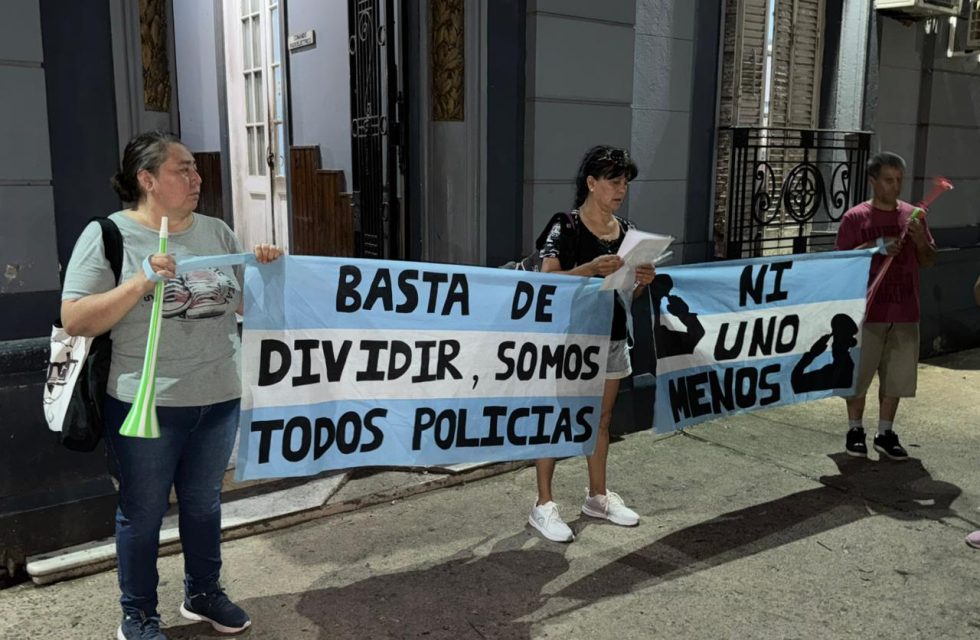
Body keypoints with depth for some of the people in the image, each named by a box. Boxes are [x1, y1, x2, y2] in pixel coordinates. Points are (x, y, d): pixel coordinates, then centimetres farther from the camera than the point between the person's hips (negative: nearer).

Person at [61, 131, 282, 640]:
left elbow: (244, 303, 15)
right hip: (145, 405, -4)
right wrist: (140, 283, -23)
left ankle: (203, 593, 40)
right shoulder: (108, 235, -8)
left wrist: (265, 270, -4)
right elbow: (75, 321, -13)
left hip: (218, 400, 5)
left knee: (204, 503, 20)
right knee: (142, 514, 10)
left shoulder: (216, 232, 8)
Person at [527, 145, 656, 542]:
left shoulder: (626, 231, 8)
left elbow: (627, 292, 14)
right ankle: (543, 505, 9)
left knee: (601, 419, 16)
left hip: (611, 336, 7)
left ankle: (598, 496, 30)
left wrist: (643, 281, -8)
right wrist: (591, 268, -32)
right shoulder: (565, 228, -10)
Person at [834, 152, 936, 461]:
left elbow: (929, 261, 11)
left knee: (896, 376, 8)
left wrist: (920, 240, -10)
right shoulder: (855, 218, -4)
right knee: (858, 373, 4)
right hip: (867, 311, -3)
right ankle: (855, 430, 19)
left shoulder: (913, 215, 7)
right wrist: (875, 247, -19)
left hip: (905, 313, 4)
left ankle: (886, 433, 21)